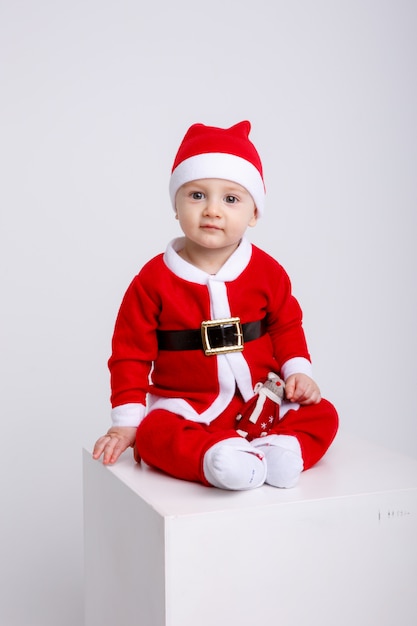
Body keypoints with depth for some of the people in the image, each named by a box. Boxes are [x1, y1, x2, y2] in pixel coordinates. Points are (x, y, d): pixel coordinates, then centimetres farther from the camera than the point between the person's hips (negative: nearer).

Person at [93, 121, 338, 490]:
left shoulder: (266, 271, -1)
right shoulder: (154, 280, -7)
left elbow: (287, 326, 14)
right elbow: (131, 353, -3)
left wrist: (298, 371, -3)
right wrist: (126, 422, -6)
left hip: (261, 401, 3)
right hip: (186, 409, -2)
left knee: (321, 415, -15)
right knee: (153, 433, -32)